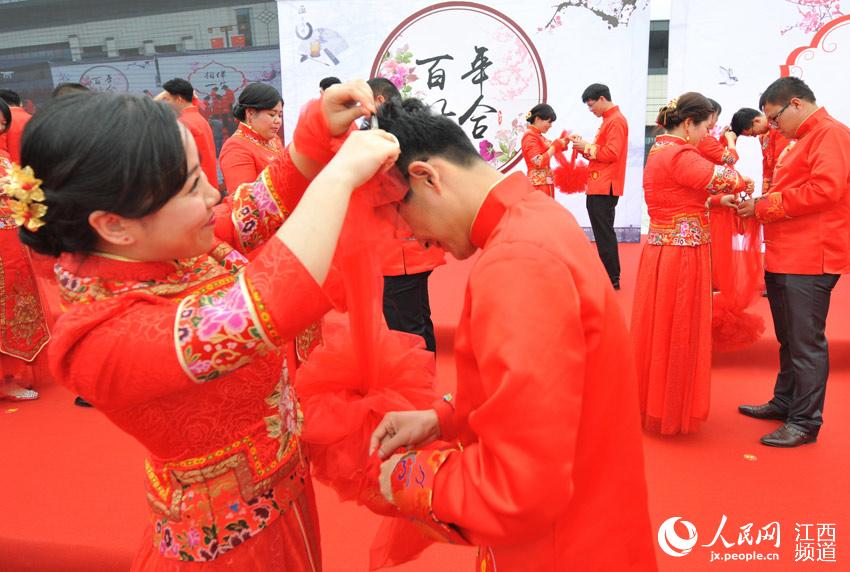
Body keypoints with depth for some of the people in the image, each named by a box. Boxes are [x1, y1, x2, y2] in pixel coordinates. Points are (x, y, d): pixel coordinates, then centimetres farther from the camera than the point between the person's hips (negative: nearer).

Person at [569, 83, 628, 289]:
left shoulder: (616, 120, -10)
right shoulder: (608, 120, 20)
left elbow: (611, 153, -19)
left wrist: (586, 147, -10)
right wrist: (584, 145, 6)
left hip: (604, 187, -10)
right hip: (599, 186, 10)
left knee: (604, 233, -7)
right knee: (603, 232, 13)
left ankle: (612, 279, -2)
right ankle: (609, 276, 21)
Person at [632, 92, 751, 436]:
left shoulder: (661, 151, 14)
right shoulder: (679, 155, -17)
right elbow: (723, 179, -23)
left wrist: (717, 201, 8)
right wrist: (744, 183, -1)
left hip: (661, 251, 9)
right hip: (681, 255, -9)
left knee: (660, 330, 17)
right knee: (677, 334, 3)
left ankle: (653, 404, 32)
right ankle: (672, 413, 17)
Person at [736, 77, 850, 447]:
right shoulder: (805, 139, 22)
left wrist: (766, 206, -15)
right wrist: (762, 205, 9)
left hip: (809, 260, -10)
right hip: (785, 258, 10)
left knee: (806, 343, -4)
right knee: (789, 339, 17)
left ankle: (806, 422, 4)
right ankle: (785, 402, 29)